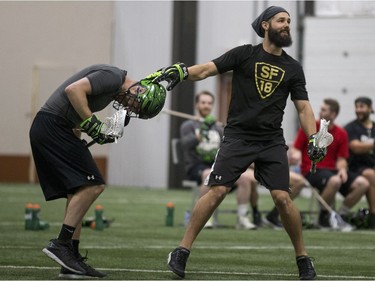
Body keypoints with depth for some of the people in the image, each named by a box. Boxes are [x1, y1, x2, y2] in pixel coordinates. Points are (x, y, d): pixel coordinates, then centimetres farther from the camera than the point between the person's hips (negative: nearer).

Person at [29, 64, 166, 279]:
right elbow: (73, 90, -24)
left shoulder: (113, 86, 19)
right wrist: (92, 124, -21)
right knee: (93, 185, -13)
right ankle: (61, 244, -14)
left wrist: (78, 146, 17)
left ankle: (72, 260, 6)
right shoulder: (113, 77, -11)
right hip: (53, 126, -10)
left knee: (78, 192, 8)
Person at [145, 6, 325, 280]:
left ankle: (303, 258, 6)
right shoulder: (245, 54, 3)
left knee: (282, 197, -10)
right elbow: (207, 69, -6)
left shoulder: (293, 68, 11)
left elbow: (303, 106, 11)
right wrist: (180, 71, -26)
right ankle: (182, 252, -7)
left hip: (272, 142, 2)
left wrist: (313, 139, -4)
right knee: (217, 191, -14)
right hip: (237, 136, -2)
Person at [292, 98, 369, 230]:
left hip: (332, 170, 5)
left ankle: (340, 216, -2)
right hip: (312, 170, -4)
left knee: (362, 183, -18)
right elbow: (295, 149, 5)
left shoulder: (341, 133, 8)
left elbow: (341, 160, 9)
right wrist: (295, 155, -18)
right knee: (334, 181, -38)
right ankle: (324, 217, -14)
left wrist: (342, 169, -13)